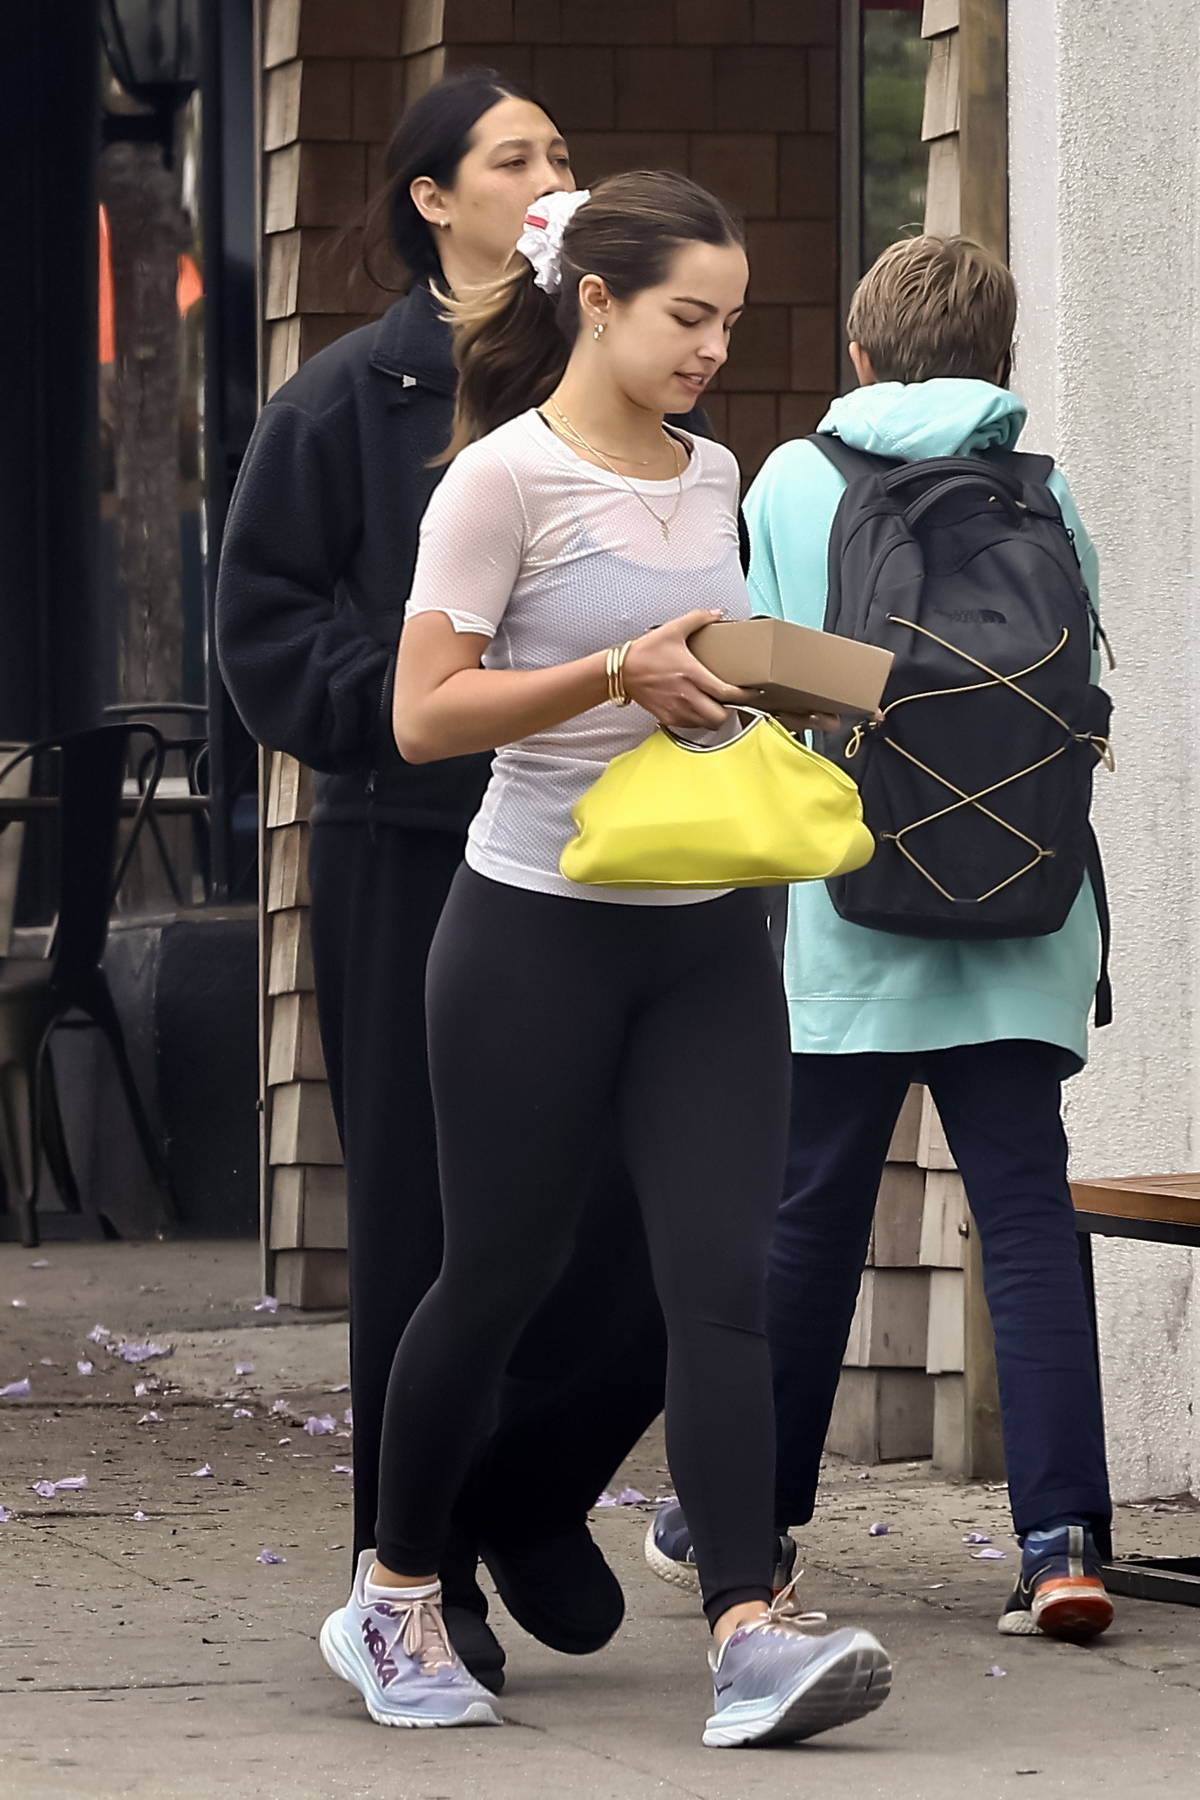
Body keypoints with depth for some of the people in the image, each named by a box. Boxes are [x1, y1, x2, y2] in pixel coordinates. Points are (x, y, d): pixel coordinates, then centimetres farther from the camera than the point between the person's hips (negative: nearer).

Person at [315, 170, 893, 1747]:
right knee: (501, 1272, 6)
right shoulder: (507, 479, -9)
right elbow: (426, 716, -13)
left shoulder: (710, 478, 12)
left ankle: (750, 1634, -15)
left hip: (706, 935, 5)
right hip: (539, 925, -5)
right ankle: (396, 1602, 25)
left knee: (723, 1275, -7)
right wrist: (624, 673, -22)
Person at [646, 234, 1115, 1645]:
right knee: (1028, 1221, -2)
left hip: (847, 913, 0)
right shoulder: (1041, 496, 3)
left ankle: (745, 1515, 23)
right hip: (1020, 917, 0)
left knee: (809, 1221, 11)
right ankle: (1061, 1534, -13)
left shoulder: (791, 486, 2)